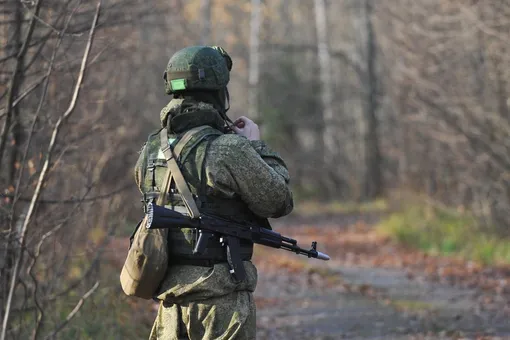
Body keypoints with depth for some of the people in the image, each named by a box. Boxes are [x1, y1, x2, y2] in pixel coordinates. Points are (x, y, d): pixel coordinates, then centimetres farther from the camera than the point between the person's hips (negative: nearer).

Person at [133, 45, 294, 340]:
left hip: (171, 297, 7)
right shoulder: (229, 151, -15)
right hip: (220, 297, -6)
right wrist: (256, 146, 7)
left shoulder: (152, 150, 5)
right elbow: (280, 202, -6)